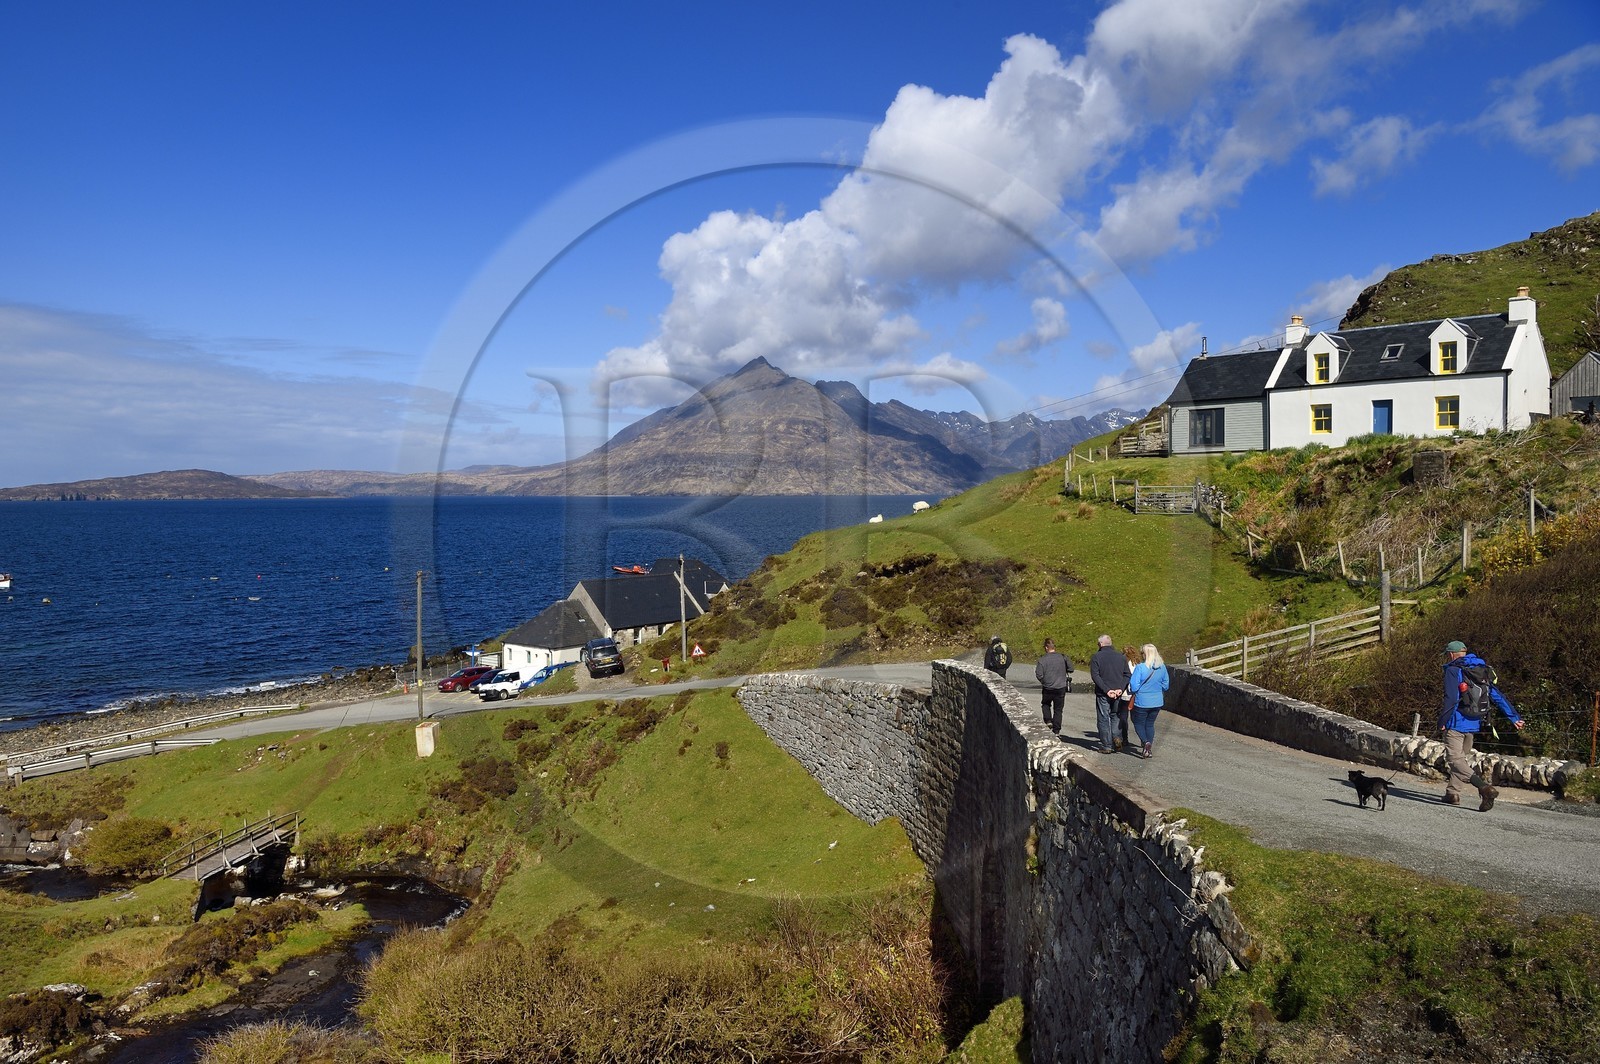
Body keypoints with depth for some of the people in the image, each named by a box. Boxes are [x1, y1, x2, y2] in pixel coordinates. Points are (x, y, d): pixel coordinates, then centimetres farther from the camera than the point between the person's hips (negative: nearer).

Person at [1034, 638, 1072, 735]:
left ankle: (1048, 720, 9)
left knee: (1045, 704, 26)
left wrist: (1044, 681, 5)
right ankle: (1056, 731, 11)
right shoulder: (1063, 657, -5)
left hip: (1048, 688, -2)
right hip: (1061, 688, 2)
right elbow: (1071, 669, 5)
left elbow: (1039, 675, -15)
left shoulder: (1043, 660, -13)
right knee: (1058, 710, 11)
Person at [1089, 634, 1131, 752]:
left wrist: (1106, 690, -16)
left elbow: (1095, 676, -14)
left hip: (1102, 694, -4)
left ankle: (1106, 746, 4)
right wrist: (1121, 688, -6)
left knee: (1103, 719, 4)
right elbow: (1128, 674, 2)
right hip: (1118, 693, 4)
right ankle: (1117, 737, -1)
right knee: (1115, 716, 20)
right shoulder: (1120, 656, 7)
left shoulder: (1096, 657, -5)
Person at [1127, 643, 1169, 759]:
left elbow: (1133, 686, -19)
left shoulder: (1140, 667, -20)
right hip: (1157, 702, 5)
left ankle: (1146, 742, -15)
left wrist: (1131, 692, 2)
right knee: (1150, 724, 19)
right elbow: (1166, 685, 8)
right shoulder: (1162, 667, -3)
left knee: (1139, 724, 10)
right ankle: (1149, 749, 18)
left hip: (1142, 702, -5)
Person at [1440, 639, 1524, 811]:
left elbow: (1451, 699, -18)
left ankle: (1484, 788, -27)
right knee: (1464, 757, 19)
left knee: (1455, 758, -10)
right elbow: (1498, 697, 12)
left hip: (1457, 722, -8)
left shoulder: (1453, 670, -9)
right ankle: (1452, 793, 23)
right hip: (1474, 724, 8)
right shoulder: (1482, 671, 13)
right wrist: (1514, 718, 14)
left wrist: (1442, 721, -11)